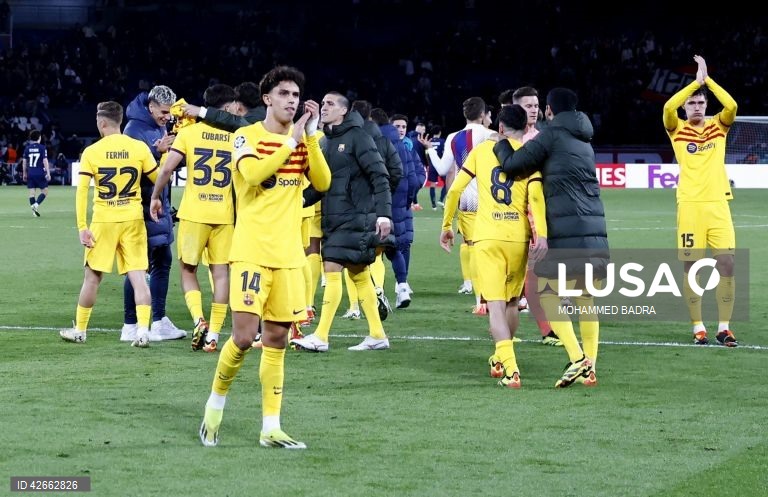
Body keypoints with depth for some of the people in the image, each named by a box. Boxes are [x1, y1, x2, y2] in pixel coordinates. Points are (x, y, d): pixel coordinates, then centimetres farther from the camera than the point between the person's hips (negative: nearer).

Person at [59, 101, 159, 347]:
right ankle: (143, 330, -11)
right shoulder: (140, 148, -4)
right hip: (133, 219, 1)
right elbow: (159, 179, 3)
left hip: (103, 221, -1)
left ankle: (79, 330, 22)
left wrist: (82, 227, -8)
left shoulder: (91, 152, -5)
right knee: (138, 276, 1)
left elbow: (81, 191, -9)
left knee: (92, 277, 11)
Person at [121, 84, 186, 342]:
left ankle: (159, 321, 19)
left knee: (162, 261, 12)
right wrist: (157, 151, -28)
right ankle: (130, 326, 3)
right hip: (143, 207, -9)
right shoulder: (134, 129, -14)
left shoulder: (160, 128, 10)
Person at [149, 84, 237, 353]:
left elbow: (167, 168, -8)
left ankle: (199, 321, -8)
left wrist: (155, 197, 4)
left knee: (188, 270, 12)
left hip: (193, 214, -1)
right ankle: (213, 333, 4)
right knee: (220, 272, 7)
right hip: (225, 216, 1)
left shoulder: (190, 132, -1)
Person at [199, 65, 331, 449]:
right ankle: (215, 403, 12)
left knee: (276, 341, 6)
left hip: (288, 256, 5)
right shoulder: (247, 137, -3)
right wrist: (291, 141, -18)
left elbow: (322, 183, -3)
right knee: (244, 337, -12)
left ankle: (271, 428, 10)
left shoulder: (302, 139, 11)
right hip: (252, 254, -5)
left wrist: (311, 136, -10)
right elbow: (253, 173, -22)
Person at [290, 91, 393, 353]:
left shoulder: (357, 137, -9)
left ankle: (321, 336, -11)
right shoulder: (325, 141, 15)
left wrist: (384, 213, -20)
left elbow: (380, 176, -13)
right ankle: (377, 335, 15)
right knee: (359, 274, 10)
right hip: (333, 218, 8)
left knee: (332, 269, -12)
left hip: (355, 218, -8)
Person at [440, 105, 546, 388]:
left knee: (495, 304, -7)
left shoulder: (481, 150, 9)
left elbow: (456, 188, 6)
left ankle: (509, 369, -23)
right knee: (512, 301, 20)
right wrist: (541, 234, -18)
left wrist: (447, 225, 17)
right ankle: (501, 359, 32)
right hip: (518, 237, 1)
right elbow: (535, 194, -11)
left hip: (487, 237, -1)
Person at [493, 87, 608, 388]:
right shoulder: (584, 141, 21)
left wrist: (501, 145, 15)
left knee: (548, 295, -3)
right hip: (594, 230, 7)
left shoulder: (552, 135, -3)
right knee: (585, 299, 11)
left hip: (566, 231, -7)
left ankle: (577, 359, -17)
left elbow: (513, 165, -4)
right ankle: (589, 368, 9)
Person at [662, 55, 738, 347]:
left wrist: (708, 79, -8)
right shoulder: (677, 129, 5)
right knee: (691, 269, 0)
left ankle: (724, 328, 5)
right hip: (690, 205, -1)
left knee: (727, 266, -4)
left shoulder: (718, 126, 9)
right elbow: (668, 107, -15)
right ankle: (698, 328, 8)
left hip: (718, 204, 1)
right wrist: (696, 81, -12)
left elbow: (731, 106, -10)